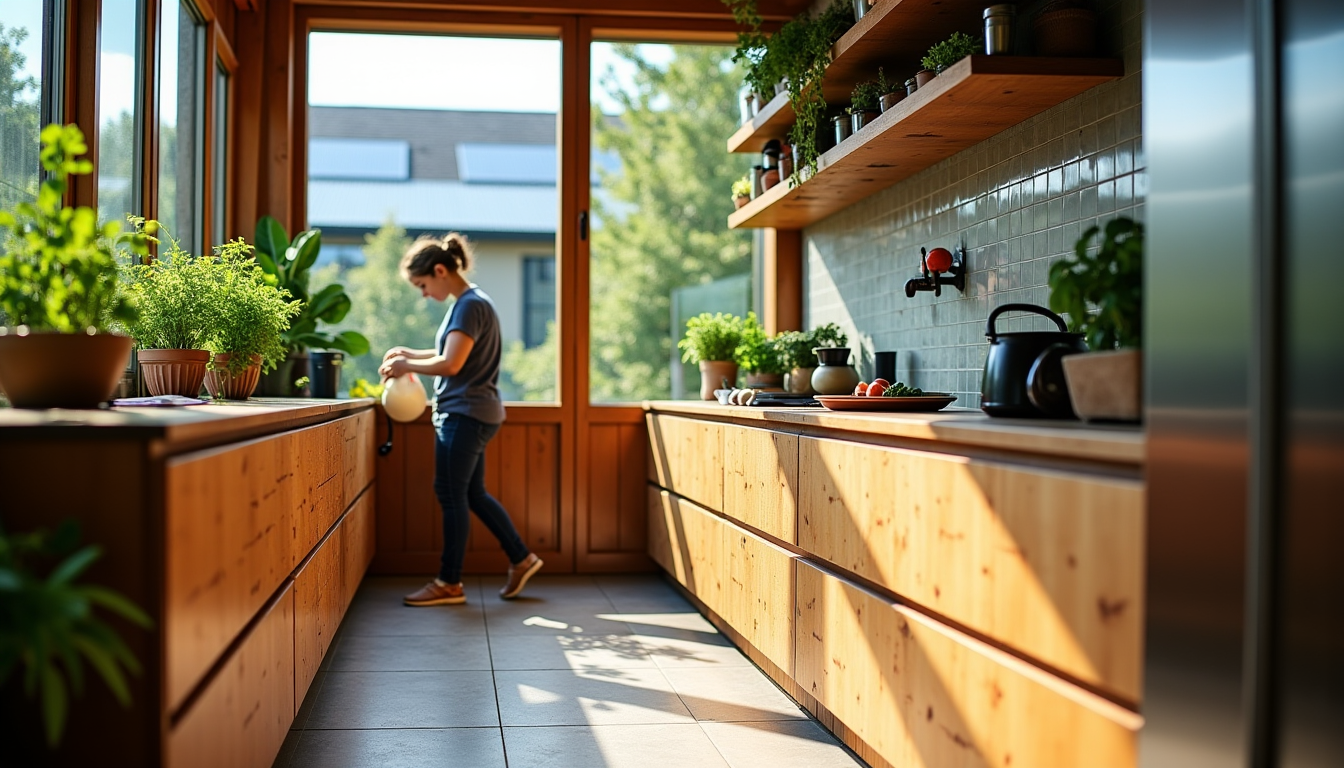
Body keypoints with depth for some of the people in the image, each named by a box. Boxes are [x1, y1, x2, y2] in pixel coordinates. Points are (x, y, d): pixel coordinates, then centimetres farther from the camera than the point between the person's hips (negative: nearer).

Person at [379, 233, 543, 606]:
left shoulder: (470, 305, -16)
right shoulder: (469, 303, 15)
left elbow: (451, 364, -23)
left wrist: (405, 365, -11)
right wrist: (409, 353, 14)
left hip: (465, 414, -10)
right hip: (469, 413, 10)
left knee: (452, 495, -3)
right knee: (473, 494, 14)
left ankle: (449, 583, 5)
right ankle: (521, 559, 22)